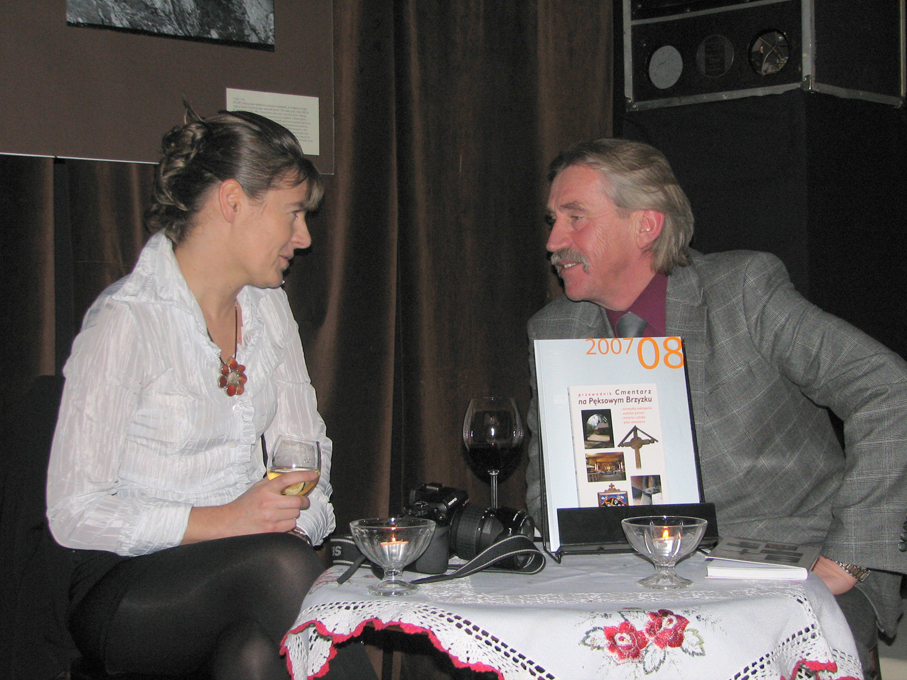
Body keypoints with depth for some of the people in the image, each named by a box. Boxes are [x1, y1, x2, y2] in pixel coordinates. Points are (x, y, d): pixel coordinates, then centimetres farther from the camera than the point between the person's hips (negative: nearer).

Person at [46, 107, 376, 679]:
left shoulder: (268, 307, 11)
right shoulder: (127, 321, -12)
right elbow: (74, 513, -15)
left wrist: (297, 522, -9)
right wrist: (221, 521, -22)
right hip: (126, 588, -5)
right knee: (281, 564, -32)